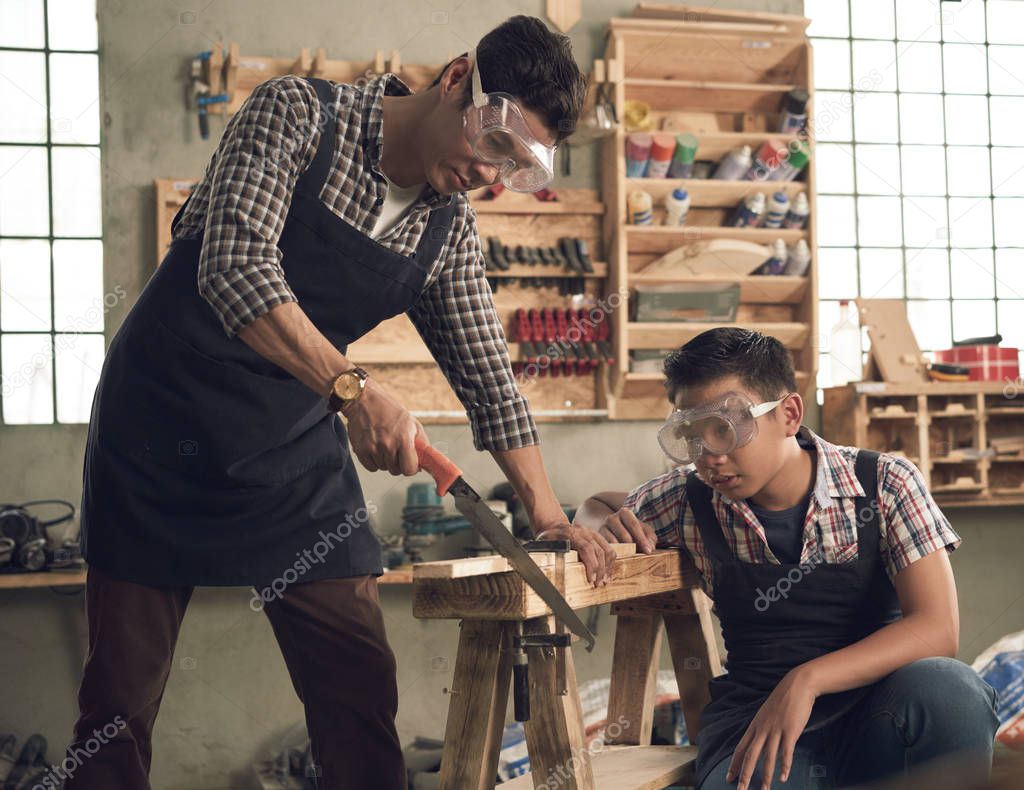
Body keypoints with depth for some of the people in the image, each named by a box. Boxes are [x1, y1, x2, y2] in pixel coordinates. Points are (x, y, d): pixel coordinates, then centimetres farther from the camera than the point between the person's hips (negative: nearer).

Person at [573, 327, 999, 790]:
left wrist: (806, 680, -26)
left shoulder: (884, 485, -5)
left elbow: (936, 628, -13)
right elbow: (595, 507, 24)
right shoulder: (692, 501, 4)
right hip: (753, 722, 0)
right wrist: (608, 526, -3)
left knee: (948, 690, -36)